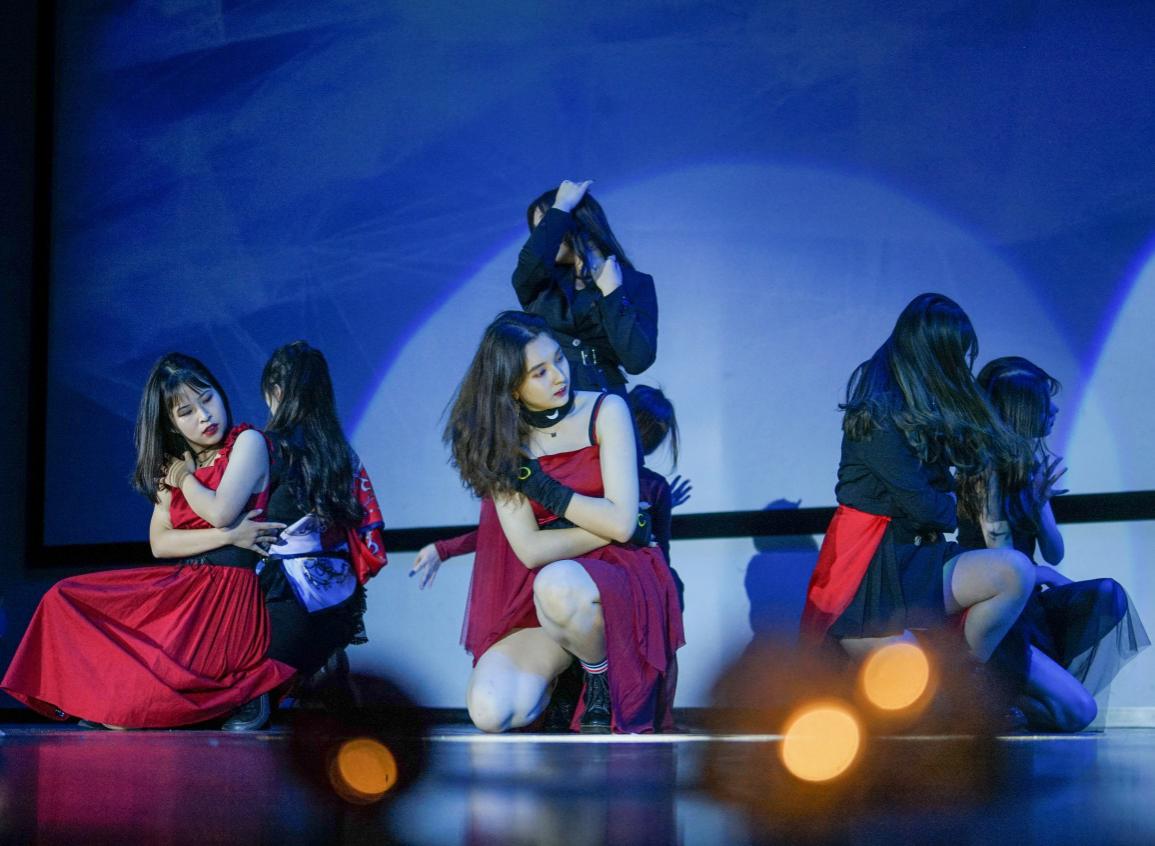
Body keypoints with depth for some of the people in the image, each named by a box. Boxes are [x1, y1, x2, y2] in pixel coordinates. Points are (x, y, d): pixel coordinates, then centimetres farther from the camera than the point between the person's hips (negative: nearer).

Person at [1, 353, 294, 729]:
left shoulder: (248, 442, -3)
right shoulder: (172, 464, 17)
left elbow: (220, 512, -18)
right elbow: (159, 542, 4)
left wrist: (184, 477, 1)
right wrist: (228, 535, -10)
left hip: (231, 595, -8)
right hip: (180, 586, 8)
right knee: (65, 600, -4)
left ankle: (245, 690, -2)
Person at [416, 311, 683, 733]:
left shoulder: (605, 412, -5)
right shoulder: (502, 441, 0)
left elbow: (622, 522, -14)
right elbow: (530, 549, -8)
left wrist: (538, 484, -11)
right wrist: (604, 529, -10)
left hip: (619, 578, -2)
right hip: (533, 594, 3)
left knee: (557, 583, -39)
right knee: (489, 712, -22)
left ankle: (602, 678, -9)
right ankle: (556, 669, 12)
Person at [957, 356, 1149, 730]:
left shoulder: (1031, 462, 8)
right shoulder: (988, 472, -17)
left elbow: (1054, 555, 5)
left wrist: (1039, 503, -10)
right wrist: (1047, 576, 1)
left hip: (1026, 607, 8)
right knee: (1078, 711, -19)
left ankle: (1055, 689, -9)